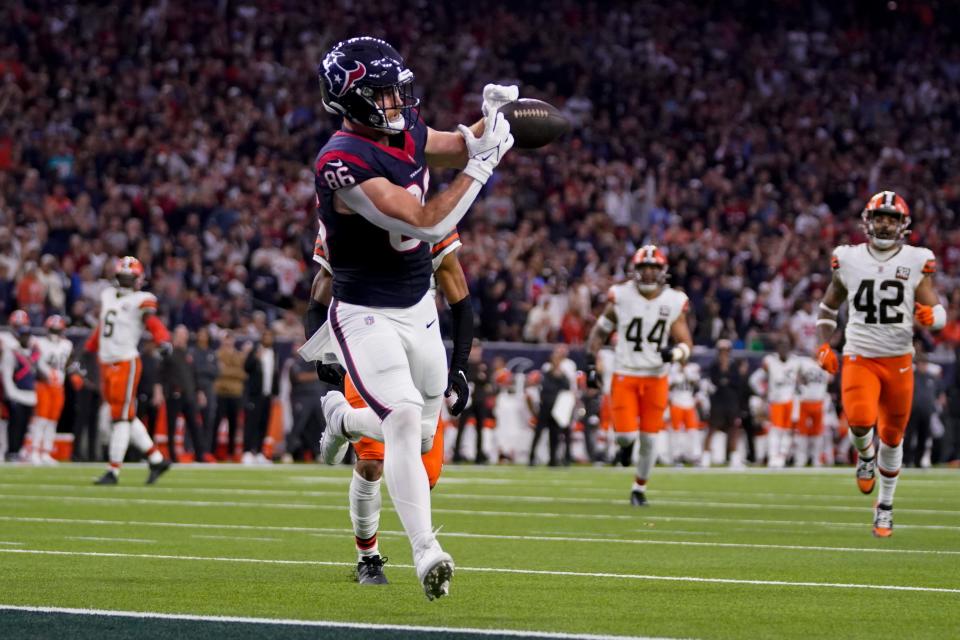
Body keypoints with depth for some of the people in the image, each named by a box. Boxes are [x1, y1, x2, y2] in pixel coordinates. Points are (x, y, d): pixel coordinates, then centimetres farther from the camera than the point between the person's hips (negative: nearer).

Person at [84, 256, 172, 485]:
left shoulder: (141, 301, -6)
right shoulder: (107, 296, 15)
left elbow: (154, 324, -20)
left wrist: (164, 341, -39)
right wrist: (88, 351, 28)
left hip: (126, 363, -7)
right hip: (106, 363, 7)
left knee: (121, 417, -3)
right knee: (127, 417, 11)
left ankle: (113, 470, 1)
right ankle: (157, 460, 20)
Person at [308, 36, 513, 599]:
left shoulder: (407, 133, -1)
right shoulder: (344, 163, -26)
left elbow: (461, 148, 17)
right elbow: (428, 224, -30)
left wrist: (491, 119, -5)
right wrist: (483, 163, -26)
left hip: (419, 309, 8)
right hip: (367, 316, -8)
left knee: (421, 435, 17)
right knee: (405, 418, -24)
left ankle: (341, 416, 48)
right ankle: (426, 552, -24)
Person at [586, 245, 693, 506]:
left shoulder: (674, 303, -3)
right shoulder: (620, 297, -5)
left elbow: (686, 344, 1)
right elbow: (600, 332, 7)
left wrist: (674, 353, -21)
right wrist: (591, 364, 2)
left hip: (656, 378, 1)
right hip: (625, 375, -1)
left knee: (649, 437, 3)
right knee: (626, 434, -11)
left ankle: (640, 488, 22)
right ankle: (626, 444, 28)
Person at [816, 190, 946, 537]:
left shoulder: (916, 262, -2)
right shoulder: (849, 259, 1)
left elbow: (939, 313, -1)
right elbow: (829, 305, 15)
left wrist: (930, 315, -26)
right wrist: (824, 345, 1)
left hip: (898, 360, 1)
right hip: (859, 358, -1)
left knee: (892, 435, 10)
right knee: (860, 420, -25)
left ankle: (885, 507, 28)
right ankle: (865, 455, 11)